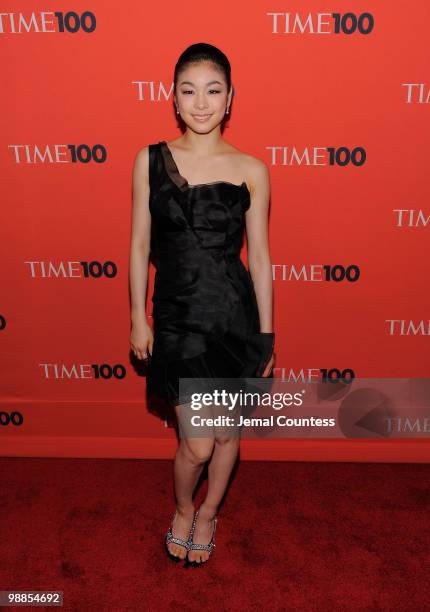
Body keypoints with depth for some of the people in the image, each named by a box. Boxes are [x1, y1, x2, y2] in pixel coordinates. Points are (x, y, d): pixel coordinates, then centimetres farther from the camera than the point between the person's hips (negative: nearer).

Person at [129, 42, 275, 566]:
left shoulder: (250, 169, -3)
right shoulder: (150, 160, -1)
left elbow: (259, 256, 0)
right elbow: (139, 245, 3)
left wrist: (266, 336, 2)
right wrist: (138, 319, 2)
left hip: (236, 316, 1)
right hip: (177, 318, 0)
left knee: (228, 431, 16)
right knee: (197, 443, 3)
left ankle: (209, 511, 45)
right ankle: (182, 508, 38)